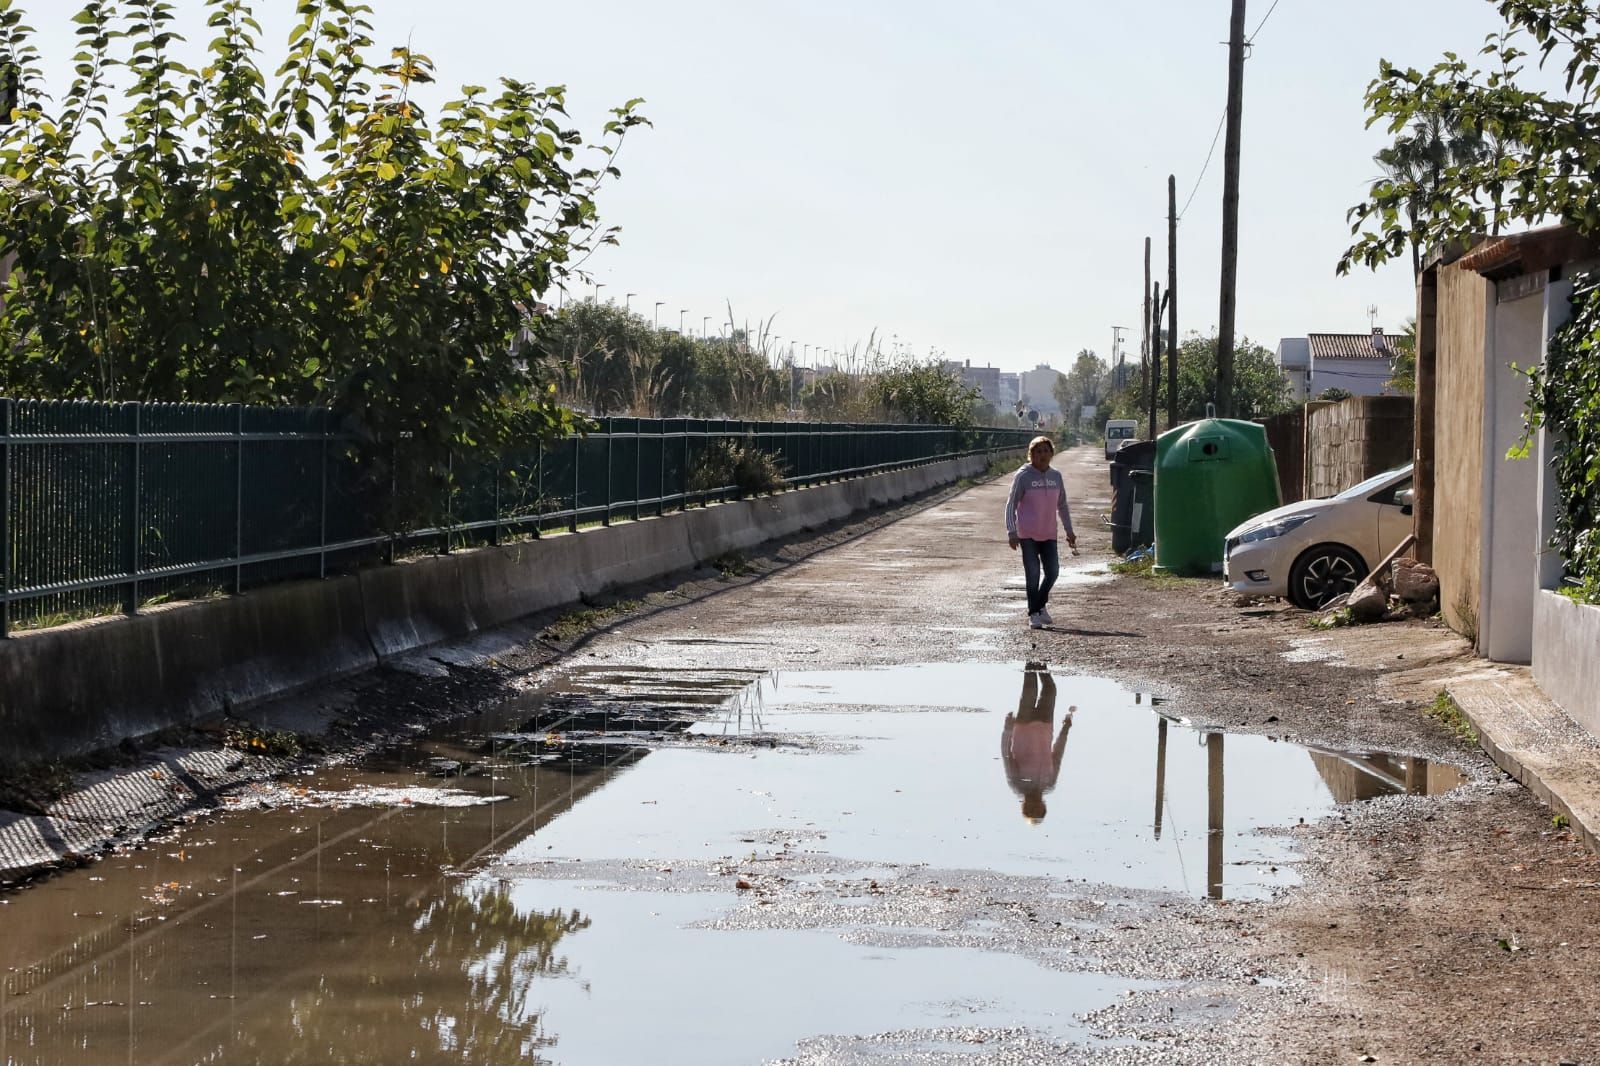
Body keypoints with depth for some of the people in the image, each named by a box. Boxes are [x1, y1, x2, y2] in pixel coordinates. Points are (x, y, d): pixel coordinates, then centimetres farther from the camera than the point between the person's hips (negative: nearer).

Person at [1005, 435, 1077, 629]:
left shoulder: (1056, 476, 7)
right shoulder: (1023, 476, -7)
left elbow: (1062, 506, 17)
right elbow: (1011, 505, -5)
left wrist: (1069, 531, 15)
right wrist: (1012, 532, -12)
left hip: (1049, 534, 4)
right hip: (1027, 534, -4)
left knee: (1052, 571, 1)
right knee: (1033, 574, -3)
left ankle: (1041, 605, 23)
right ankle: (1034, 613, 7)